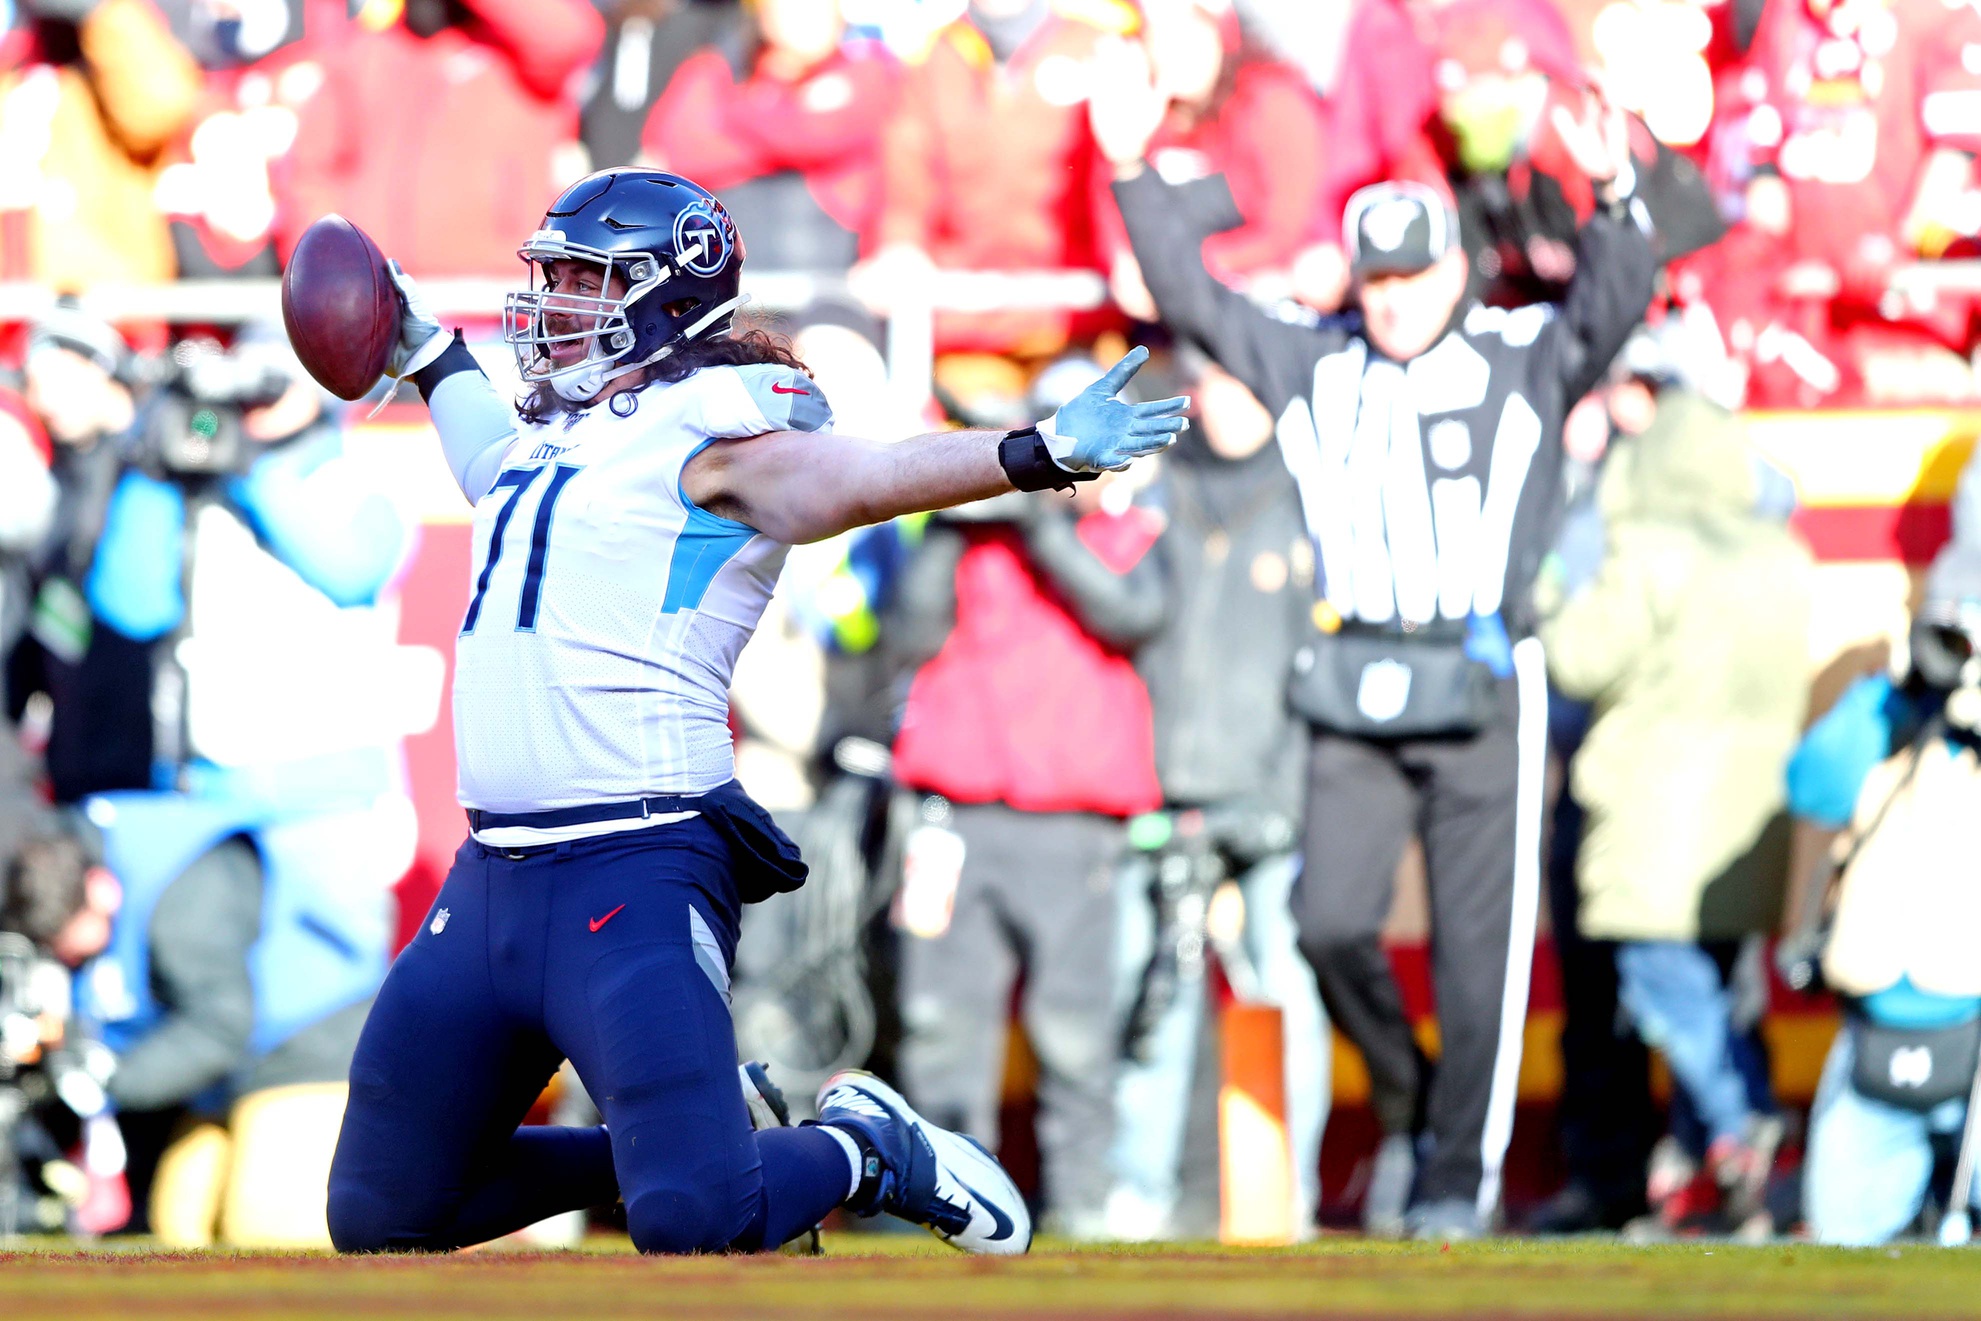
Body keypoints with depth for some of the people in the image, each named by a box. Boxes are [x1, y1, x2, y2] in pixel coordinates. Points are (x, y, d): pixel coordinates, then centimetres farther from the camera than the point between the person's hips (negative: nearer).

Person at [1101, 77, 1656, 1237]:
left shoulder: (1523, 360, 4)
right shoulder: (1313, 368, 12)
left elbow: (1612, 306, -13)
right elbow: (1194, 300, 11)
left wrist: (1615, 201, -31)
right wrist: (1137, 178, 1)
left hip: (1483, 691, -3)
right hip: (1354, 697, 3)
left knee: (1478, 946, -2)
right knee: (1334, 923, -6)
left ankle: (1464, 1169, 7)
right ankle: (1407, 1106, 18)